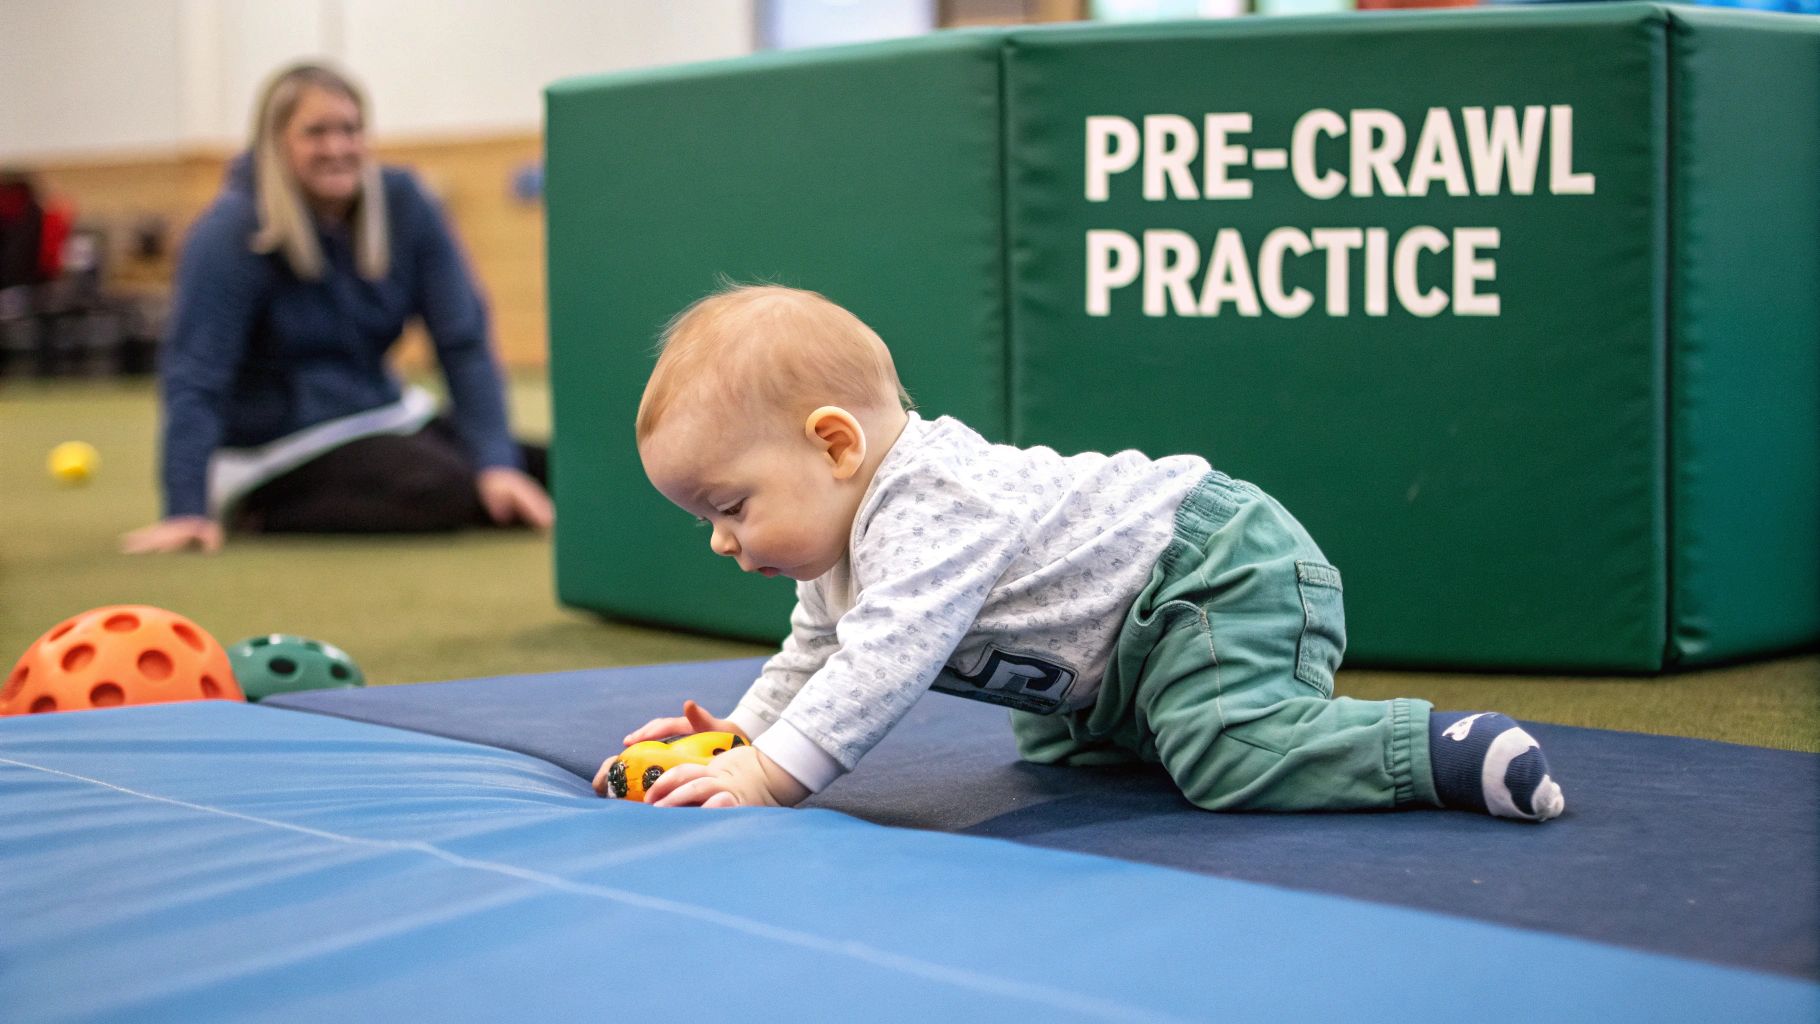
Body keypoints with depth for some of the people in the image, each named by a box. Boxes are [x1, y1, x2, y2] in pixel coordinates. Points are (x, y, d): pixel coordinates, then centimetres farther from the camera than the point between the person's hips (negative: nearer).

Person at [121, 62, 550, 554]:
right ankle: (261, 513, -8)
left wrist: (497, 462, -15)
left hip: (387, 414, 7)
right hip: (283, 446, -6)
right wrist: (186, 511, -27)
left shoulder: (403, 203, -5)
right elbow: (194, 377, -20)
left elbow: (463, 341, -6)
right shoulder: (230, 234, -17)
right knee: (449, 493, -31)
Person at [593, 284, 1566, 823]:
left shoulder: (929, 513, -27)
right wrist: (741, 730, 6)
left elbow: (883, 665, -37)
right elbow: (817, 652, 21)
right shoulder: (855, 524, 8)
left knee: (1229, 755, -30)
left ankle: (1445, 749, -24)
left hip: (1227, 578, -11)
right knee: (1053, 742, 26)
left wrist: (771, 772, -38)